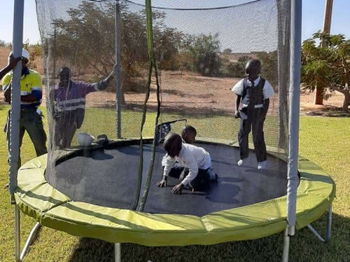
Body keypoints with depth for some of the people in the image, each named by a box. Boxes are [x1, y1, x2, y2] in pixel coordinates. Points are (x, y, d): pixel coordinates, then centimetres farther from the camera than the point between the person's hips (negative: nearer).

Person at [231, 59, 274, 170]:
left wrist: (264, 114, -10)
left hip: (258, 112, -3)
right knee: (242, 134, 8)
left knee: (258, 136, 0)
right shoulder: (243, 82, -1)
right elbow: (238, 97, 7)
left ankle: (261, 160, 13)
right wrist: (237, 110, -3)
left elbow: (267, 100, -4)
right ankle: (243, 156, 28)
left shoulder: (264, 84, -8)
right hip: (245, 111, 3)